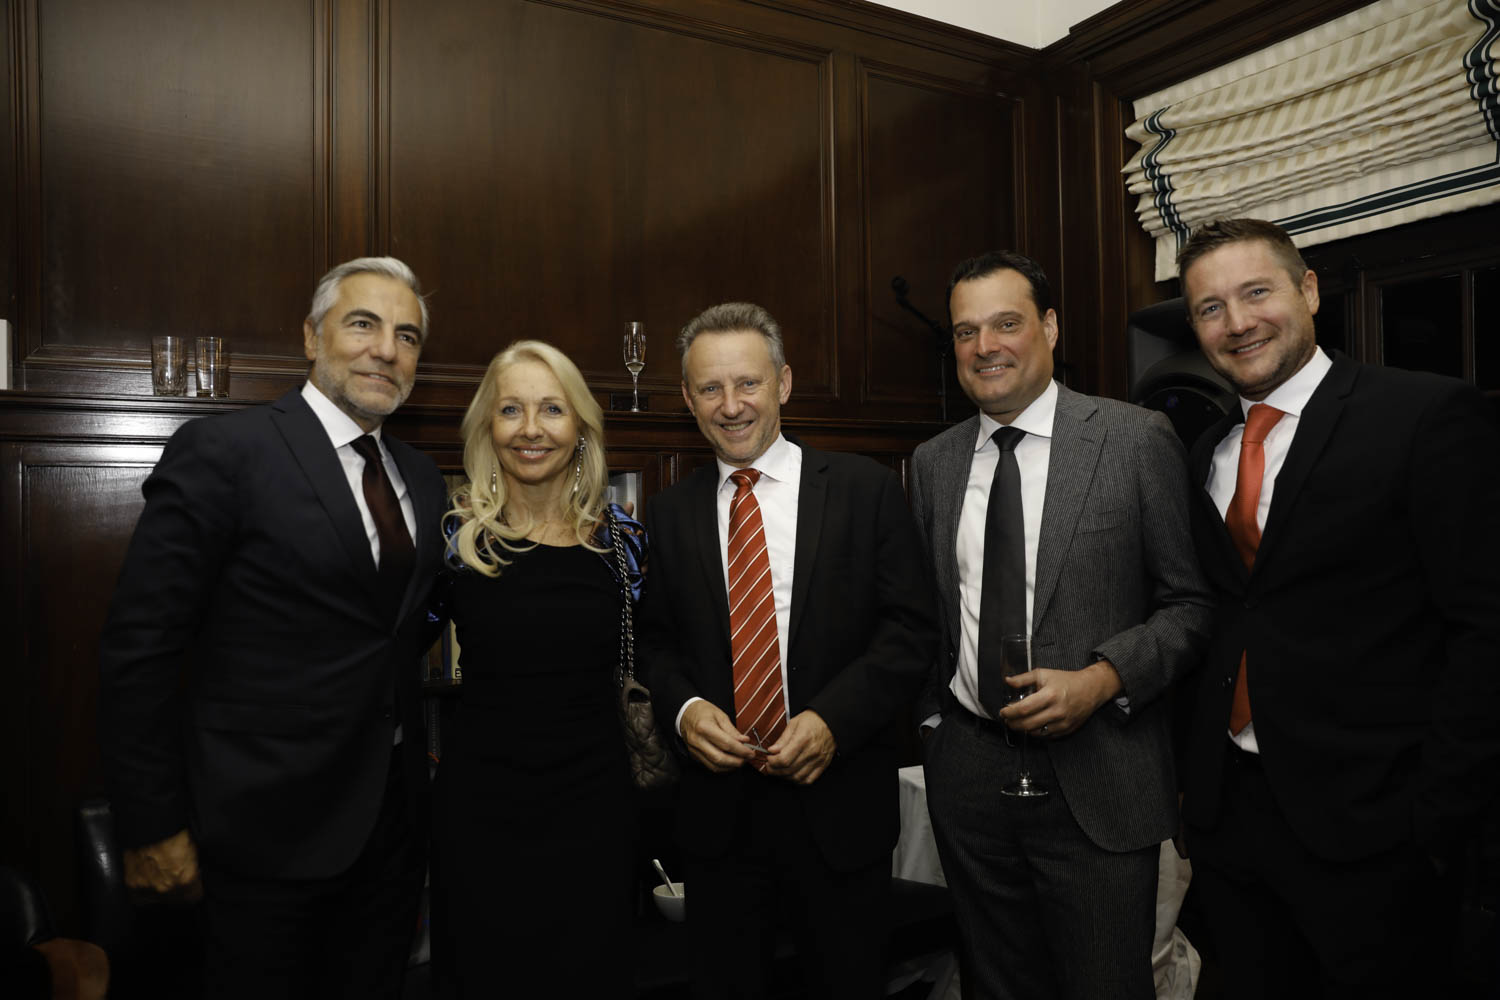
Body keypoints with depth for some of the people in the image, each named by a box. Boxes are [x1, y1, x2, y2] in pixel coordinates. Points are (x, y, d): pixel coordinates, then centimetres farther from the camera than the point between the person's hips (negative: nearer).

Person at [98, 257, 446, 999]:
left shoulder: (422, 478, 7)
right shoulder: (220, 453, -12)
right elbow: (139, 648, -12)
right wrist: (152, 826, -11)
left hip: (394, 817, 6)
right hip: (270, 826, -5)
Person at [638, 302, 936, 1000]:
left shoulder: (865, 489, -3)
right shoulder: (668, 514, 5)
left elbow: (908, 627, -6)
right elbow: (654, 640, 9)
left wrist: (833, 718, -18)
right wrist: (684, 706, -11)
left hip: (838, 807, -2)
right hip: (716, 809, 2)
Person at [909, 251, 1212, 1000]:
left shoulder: (1136, 440, -5)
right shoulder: (932, 462, 7)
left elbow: (1192, 602, -4)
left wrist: (1102, 678, -17)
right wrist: (929, 721, 7)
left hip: (1097, 776, -3)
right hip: (967, 767, 4)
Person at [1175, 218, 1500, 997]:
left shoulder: (1429, 416, -8)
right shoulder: (1205, 456, 9)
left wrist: (1435, 816, -14)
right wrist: (1188, 775, 7)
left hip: (1365, 824, -5)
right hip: (1224, 813, 5)